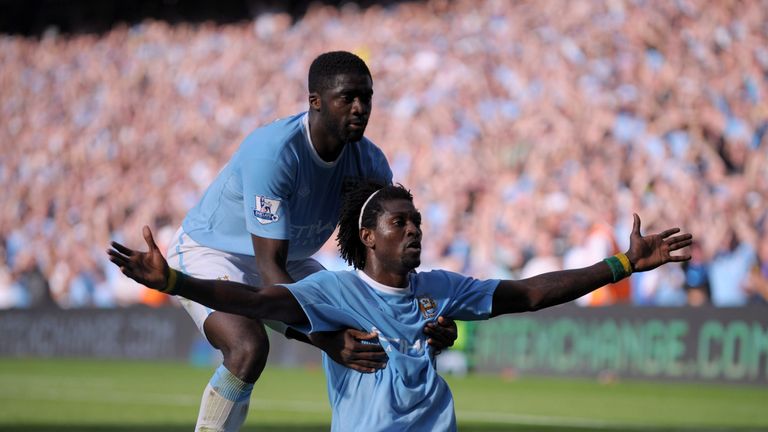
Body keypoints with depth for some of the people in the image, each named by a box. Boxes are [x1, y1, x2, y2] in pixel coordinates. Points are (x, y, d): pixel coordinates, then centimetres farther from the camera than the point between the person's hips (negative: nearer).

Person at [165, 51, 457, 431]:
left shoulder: (370, 163, -12)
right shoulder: (274, 151, -34)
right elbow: (270, 268, -36)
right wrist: (328, 341, -47)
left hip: (289, 262, 8)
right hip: (209, 252, -8)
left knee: (371, 344, -2)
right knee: (250, 347, -34)